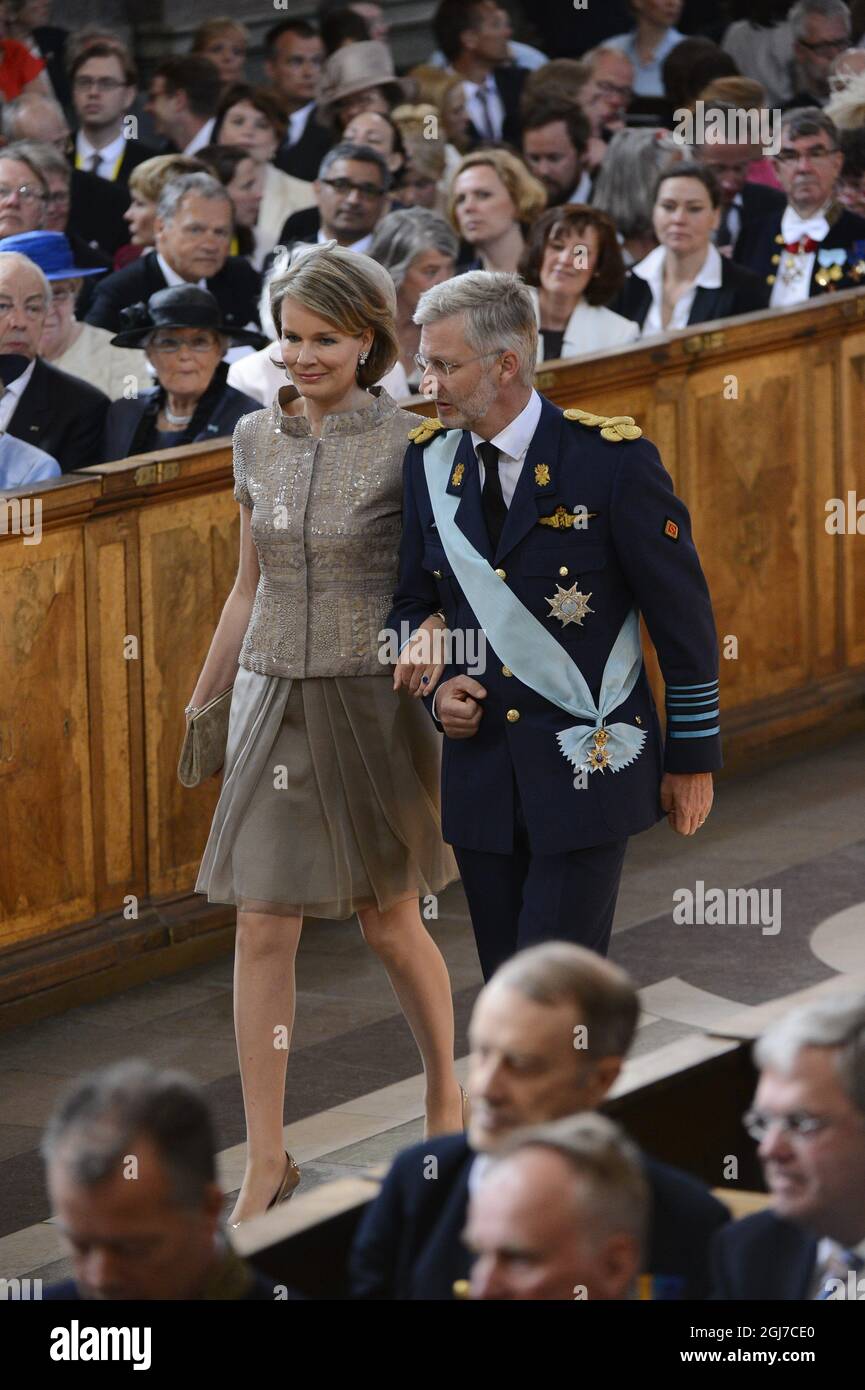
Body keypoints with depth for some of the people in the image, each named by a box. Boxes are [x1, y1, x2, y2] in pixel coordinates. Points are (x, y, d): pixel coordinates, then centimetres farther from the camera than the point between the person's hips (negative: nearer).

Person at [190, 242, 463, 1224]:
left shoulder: (408, 444, -11)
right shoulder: (258, 440, 3)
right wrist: (201, 703, 17)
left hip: (372, 705, -4)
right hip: (274, 703, 4)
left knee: (390, 924, 9)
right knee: (263, 933, 0)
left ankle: (444, 1088, 35)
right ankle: (265, 1159, 7)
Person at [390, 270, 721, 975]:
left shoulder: (612, 458, -10)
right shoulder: (430, 463, 6)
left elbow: (683, 617, -4)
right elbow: (412, 601, 18)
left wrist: (693, 757, -1)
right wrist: (438, 689, -3)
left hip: (586, 769, -5)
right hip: (481, 775, 5)